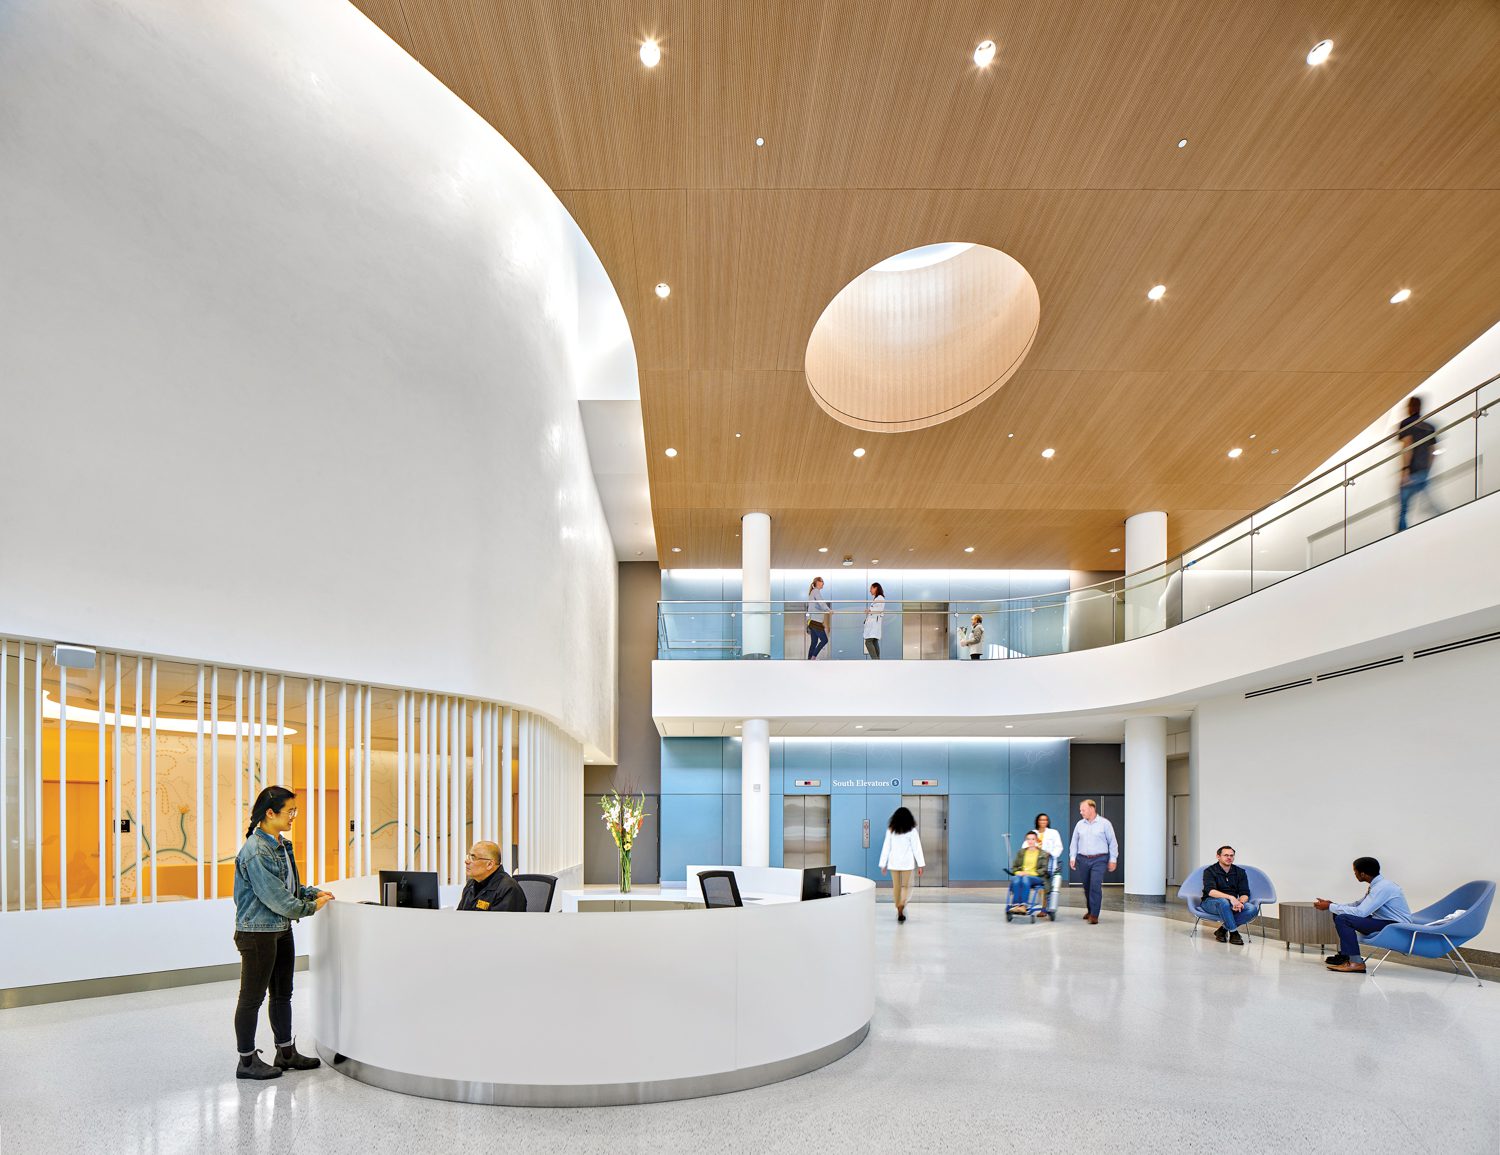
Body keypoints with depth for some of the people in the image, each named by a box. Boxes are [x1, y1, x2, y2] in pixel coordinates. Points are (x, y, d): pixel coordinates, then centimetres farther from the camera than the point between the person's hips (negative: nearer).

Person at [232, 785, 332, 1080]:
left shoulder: (280, 845, 8)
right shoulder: (255, 852, -22)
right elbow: (275, 897, -22)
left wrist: (312, 892, 4)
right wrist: (310, 907, -12)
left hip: (281, 929, 10)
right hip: (258, 932, -10)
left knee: (283, 993, 17)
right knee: (252, 997, 4)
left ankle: (286, 1053, 29)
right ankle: (247, 1061, 16)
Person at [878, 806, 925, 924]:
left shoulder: (890, 830, 0)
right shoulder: (912, 831, -5)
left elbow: (886, 848, 1)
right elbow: (916, 848, -6)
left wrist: (883, 864, 6)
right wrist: (920, 865, -3)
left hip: (893, 862, 2)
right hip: (907, 862, -2)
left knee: (896, 887, 13)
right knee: (906, 886, 4)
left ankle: (899, 911, 20)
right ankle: (901, 906, -20)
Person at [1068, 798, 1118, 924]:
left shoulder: (1104, 823, -2)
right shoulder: (1080, 824, 8)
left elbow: (1112, 843, 1)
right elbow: (1074, 842, 13)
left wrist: (1113, 859, -2)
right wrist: (1072, 857, 5)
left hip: (1099, 860, -4)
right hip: (1083, 859, 4)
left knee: (1095, 886, -14)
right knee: (1086, 887, 10)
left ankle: (1094, 915, -10)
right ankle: (1090, 910, 28)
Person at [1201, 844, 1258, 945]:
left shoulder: (1240, 872, 7)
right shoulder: (1210, 871, -7)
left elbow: (1245, 893, 0)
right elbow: (1210, 891, -22)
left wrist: (1240, 902, -25)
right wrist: (1230, 897, -37)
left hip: (1232, 905, 5)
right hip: (1210, 903, -4)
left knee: (1253, 908, -24)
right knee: (1223, 902, -39)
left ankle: (1223, 929, -16)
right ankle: (1233, 932, -22)